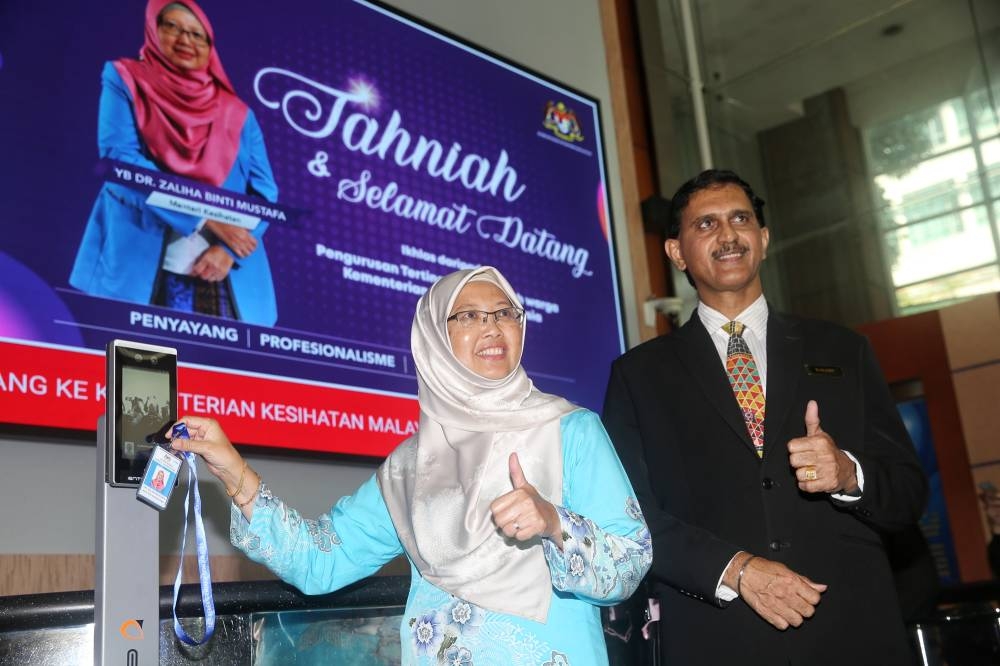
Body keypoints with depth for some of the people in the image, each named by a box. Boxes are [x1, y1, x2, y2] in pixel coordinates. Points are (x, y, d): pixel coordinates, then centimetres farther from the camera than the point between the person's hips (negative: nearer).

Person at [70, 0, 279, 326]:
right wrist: (205, 218, -15)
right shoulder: (126, 80, 8)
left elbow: (264, 191, 6)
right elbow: (118, 158, -8)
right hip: (138, 272, -2)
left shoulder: (237, 113, 13)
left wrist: (228, 249, -13)